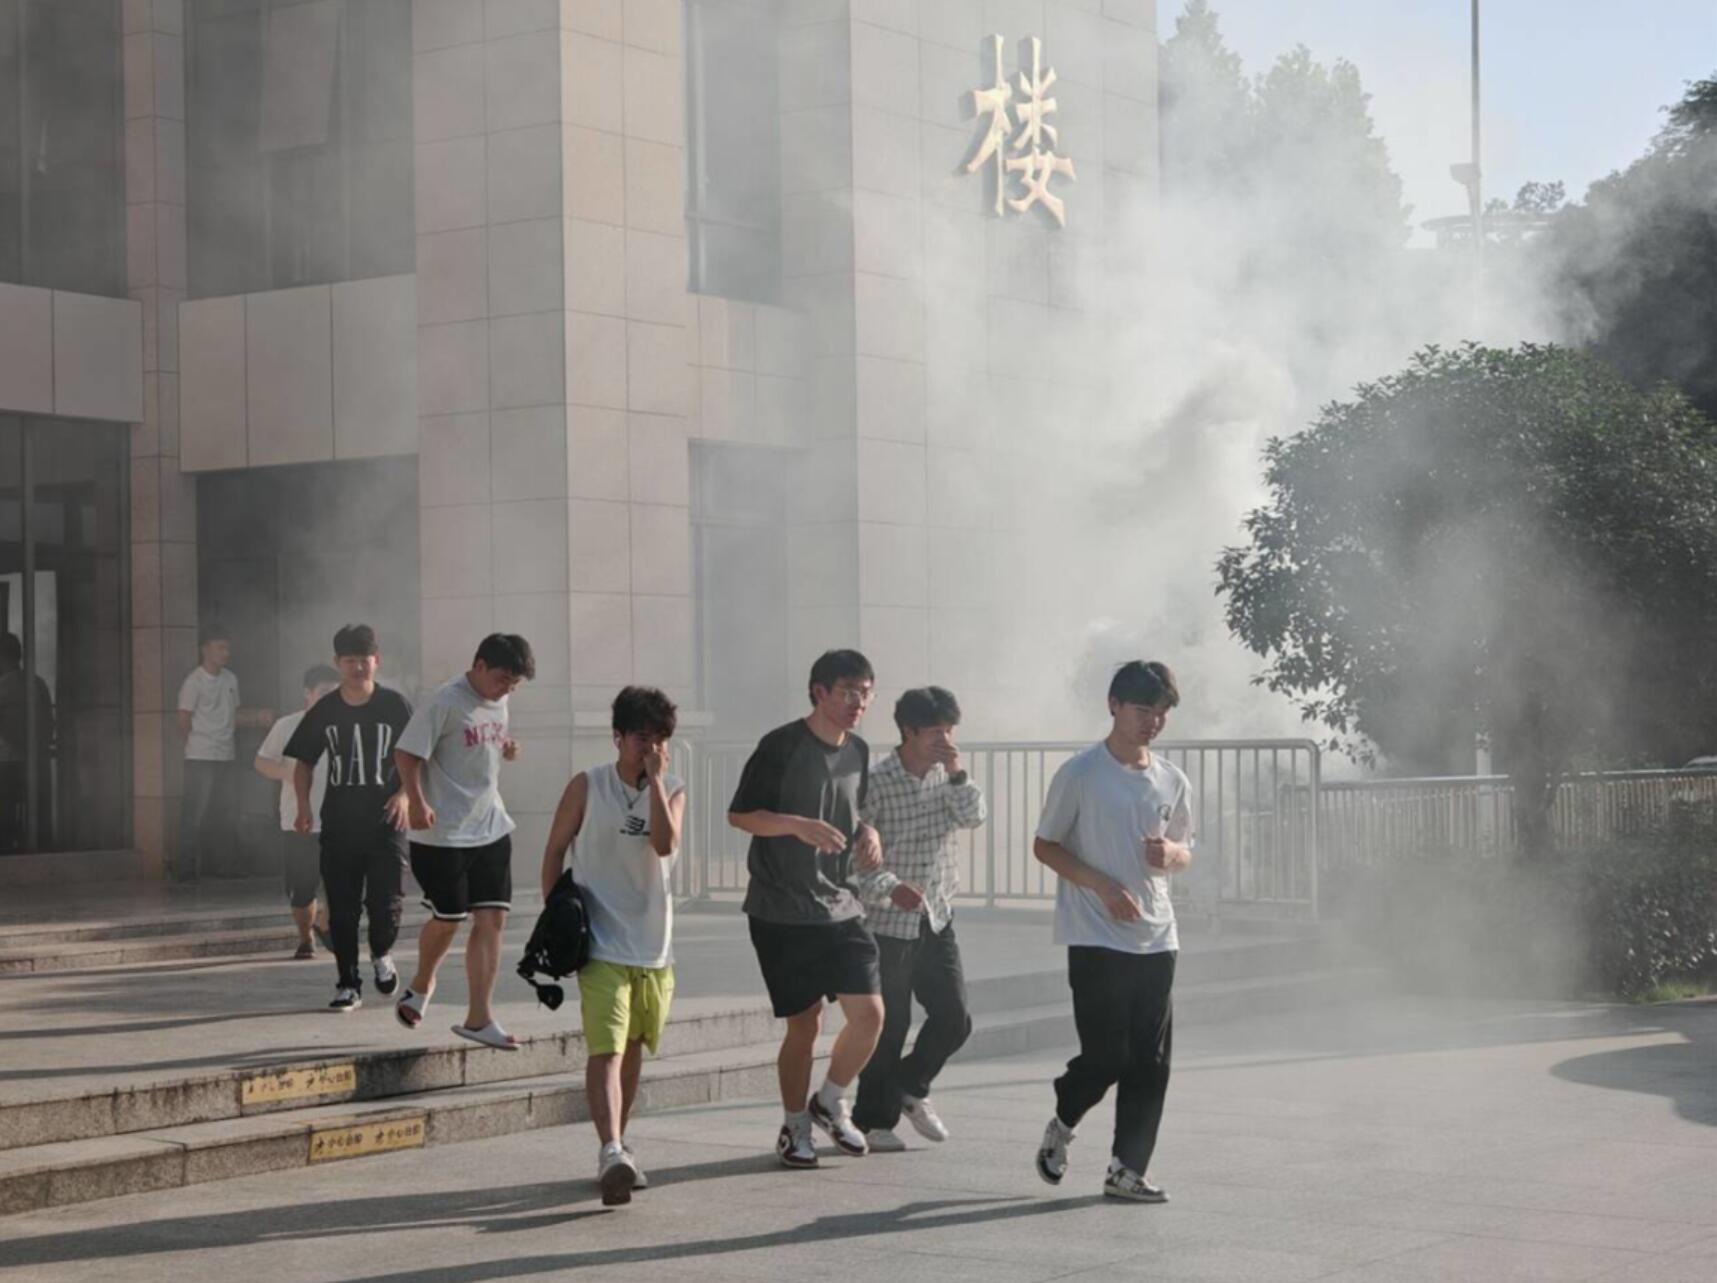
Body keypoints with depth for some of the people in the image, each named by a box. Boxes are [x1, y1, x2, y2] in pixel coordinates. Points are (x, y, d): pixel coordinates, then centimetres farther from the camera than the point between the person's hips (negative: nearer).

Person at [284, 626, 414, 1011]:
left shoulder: (394, 705, -2)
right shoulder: (324, 711, 3)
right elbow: (304, 762, 12)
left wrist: (404, 795, -13)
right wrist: (304, 806, -2)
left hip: (385, 822, -2)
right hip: (339, 824, 2)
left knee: (386, 901, -8)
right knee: (342, 908, 3)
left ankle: (381, 954, 23)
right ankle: (348, 984, 14)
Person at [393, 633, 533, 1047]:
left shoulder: (498, 703, 10)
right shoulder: (446, 703, -13)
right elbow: (407, 753, -13)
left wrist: (507, 749, 2)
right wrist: (417, 802, -25)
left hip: (491, 829, 7)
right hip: (445, 832, -7)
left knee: (492, 920, -1)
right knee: (447, 919, 5)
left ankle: (478, 1018, 2)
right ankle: (422, 985, 34)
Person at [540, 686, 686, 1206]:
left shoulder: (672, 792, 5)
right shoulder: (587, 787, -2)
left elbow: (665, 844, -15)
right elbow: (555, 850, 5)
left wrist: (655, 779, -15)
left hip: (653, 948, 4)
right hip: (601, 946, -4)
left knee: (632, 1050, 15)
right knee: (606, 1050, -17)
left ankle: (617, 1148, 30)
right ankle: (611, 1153, -28)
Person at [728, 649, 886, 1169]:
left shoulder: (858, 752, 10)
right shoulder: (782, 746, -10)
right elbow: (739, 814, -8)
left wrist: (868, 832, 1)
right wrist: (799, 826, -23)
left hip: (840, 907, 5)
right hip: (782, 912, -5)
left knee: (869, 1013, -5)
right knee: (804, 1023, -1)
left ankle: (830, 1102, 20)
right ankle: (794, 1127, 19)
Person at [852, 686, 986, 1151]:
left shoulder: (945, 776, 6)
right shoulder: (877, 783, -14)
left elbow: (972, 817, -7)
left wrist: (957, 775, -18)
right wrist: (890, 888, -27)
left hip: (936, 920, 6)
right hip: (889, 924, -6)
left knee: (954, 1019, 4)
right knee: (888, 1028, 0)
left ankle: (910, 1087, 29)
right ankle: (873, 1120, 15)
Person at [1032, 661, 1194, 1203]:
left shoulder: (1172, 781, 10)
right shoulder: (1080, 774, -5)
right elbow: (1044, 846, -2)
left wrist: (1171, 853, -4)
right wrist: (1104, 886, -14)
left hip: (1156, 939, 5)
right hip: (1096, 938, -5)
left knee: (1151, 1060, 0)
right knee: (1106, 1055, -8)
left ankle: (1126, 1170, 7)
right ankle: (1061, 1127, 21)